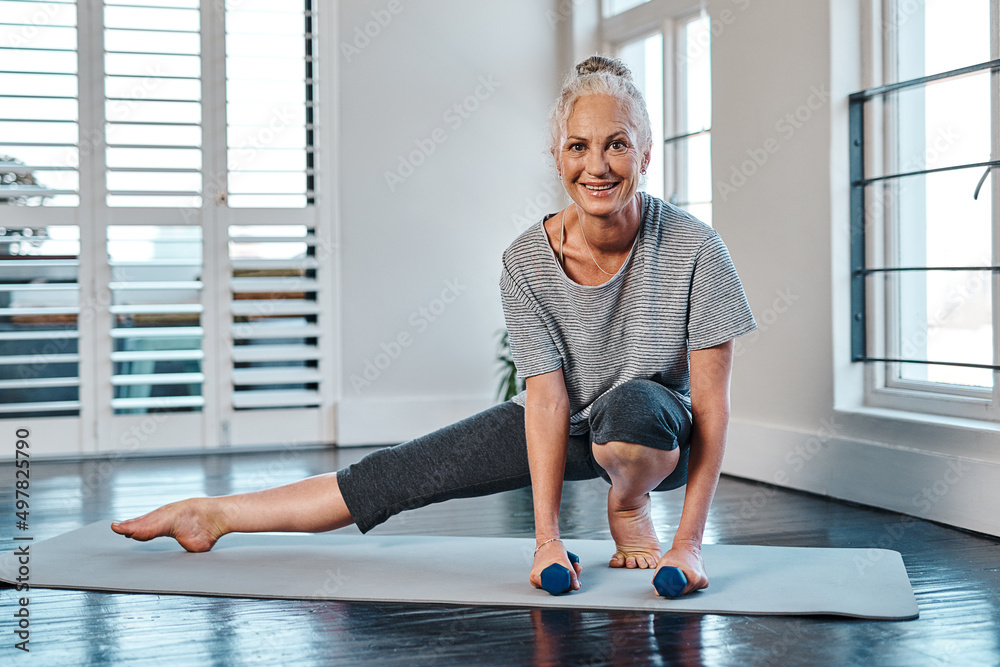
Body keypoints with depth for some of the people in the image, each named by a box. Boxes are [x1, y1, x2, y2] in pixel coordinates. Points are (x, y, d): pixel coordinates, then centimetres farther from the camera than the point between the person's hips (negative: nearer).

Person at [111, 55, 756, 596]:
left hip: (659, 437, -2)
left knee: (634, 404, -40)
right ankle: (214, 513, 11)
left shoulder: (692, 248, -26)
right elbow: (547, 397, -21)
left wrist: (688, 541, -26)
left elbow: (712, 404, -22)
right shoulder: (527, 261, -19)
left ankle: (629, 505, -7)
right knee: (396, 475, -3)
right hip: (563, 425, 3)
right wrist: (547, 538, -28)